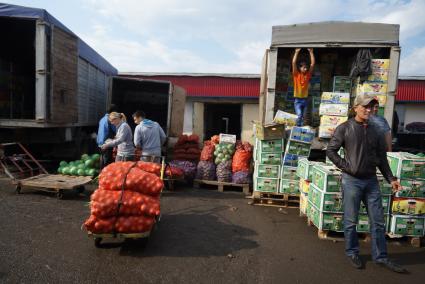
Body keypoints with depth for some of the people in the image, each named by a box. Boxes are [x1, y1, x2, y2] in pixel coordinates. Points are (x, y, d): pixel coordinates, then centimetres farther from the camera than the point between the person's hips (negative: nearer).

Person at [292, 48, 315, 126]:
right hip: (297, 100, -4)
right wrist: (297, 52, -13)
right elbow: (293, 63, -12)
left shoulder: (308, 75, 6)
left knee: (303, 117, 9)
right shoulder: (296, 74, -2)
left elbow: (313, 63, 2)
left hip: (305, 99, 4)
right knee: (299, 115, -18)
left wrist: (311, 52, -1)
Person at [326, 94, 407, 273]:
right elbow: (330, 151, -5)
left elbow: (381, 157, 12)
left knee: (378, 221, 10)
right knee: (351, 220, 6)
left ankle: (380, 257, 24)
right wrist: (346, 167, -10)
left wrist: (391, 179, 7)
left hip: (371, 181, 5)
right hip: (352, 180, -5)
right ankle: (352, 253, 23)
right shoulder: (345, 128, -5)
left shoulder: (375, 131, 9)